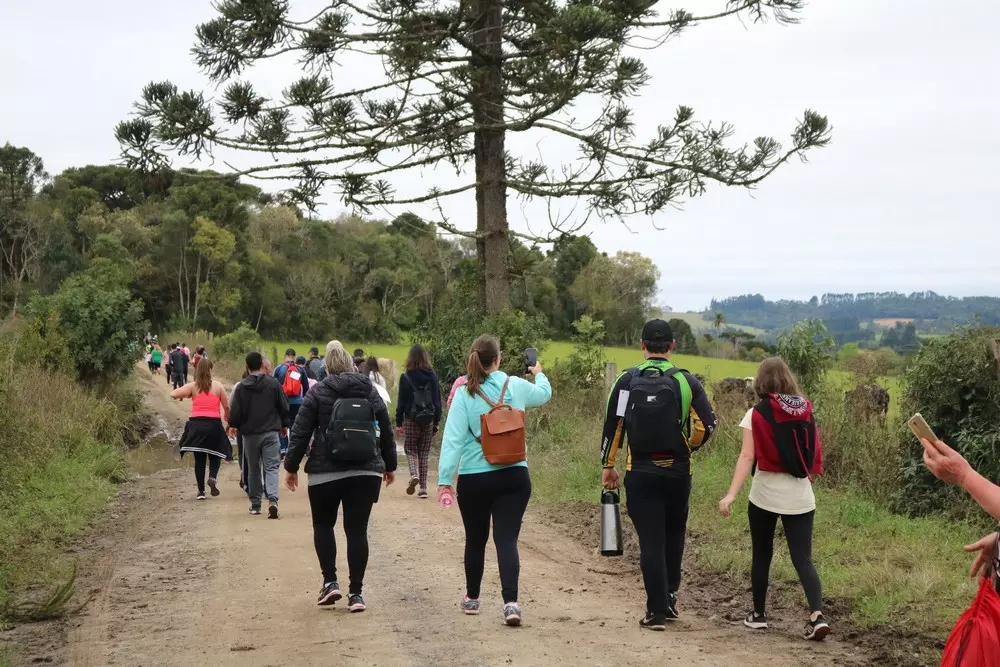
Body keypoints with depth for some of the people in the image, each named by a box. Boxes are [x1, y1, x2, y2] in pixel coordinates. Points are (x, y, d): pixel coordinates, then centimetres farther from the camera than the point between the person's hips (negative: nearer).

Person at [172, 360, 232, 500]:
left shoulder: (193, 386, 2)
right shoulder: (218, 385, 2)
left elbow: (173, 394, -6)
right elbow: (227, 407, 3)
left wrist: (186, 395, 13)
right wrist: (228, 421, 20)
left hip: (196, 425, 1)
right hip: (214, 424, -1)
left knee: (199, 459, 10)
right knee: (215, 455, 14)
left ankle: (201, 490, 9)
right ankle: (213, 477, -15)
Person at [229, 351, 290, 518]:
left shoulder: (241, 387, -6)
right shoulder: (273, 383, -3)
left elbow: (235, 412, -5)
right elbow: (284, 407, 2)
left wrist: (233, 425, 17)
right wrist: (284, 425, 18)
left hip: (250, 433, 1)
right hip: (270, 432, 0)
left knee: (253, 469, 13)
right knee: (271, 467, -2)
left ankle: (255, 504, 19)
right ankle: (272, 500, -22)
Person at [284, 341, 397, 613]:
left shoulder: (318, 392, -1)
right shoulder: (370, 391, 7)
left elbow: (300, 432, -3)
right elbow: (386, 430, 13)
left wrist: (292, 467, 5)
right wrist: (389, 465, 24)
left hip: (326, 471, -2)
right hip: (366, 471, 2)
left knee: (323, 525, 16)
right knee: (357, 529, 4)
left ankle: (330, 582, 4)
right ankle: (356, 592, 2)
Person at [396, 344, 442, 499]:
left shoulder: (406, 378, -8)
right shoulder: (433, 377, 0)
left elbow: (401, 402, -5)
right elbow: (438, 401, 4)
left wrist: (399, 422, 2)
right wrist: (436, 422, 11)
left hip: (411, 420, -2)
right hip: (429, 420, 2)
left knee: (410, 449, 12)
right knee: (424, 452, 10)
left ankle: (414, 474, -15)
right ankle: (423, 488, 7)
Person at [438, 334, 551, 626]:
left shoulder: (464, 394, -7)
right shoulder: (516, 386, -1)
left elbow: (453, 439, -11)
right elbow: (544, 393, 22)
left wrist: (444, 479, -9)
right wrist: (539, 374, 44)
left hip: (474, 479, 0)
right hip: (514, 476, 1)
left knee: (475, 540, 16)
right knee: (507, 539, -2)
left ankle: (472, 598, 32)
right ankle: (511, 602, -16)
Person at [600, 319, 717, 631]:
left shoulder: (627, 381, -1)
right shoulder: (686, 381, -3)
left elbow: (612, 425, 0)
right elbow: (707, 423, -5)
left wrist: (608, 466, 9)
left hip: (640, 473, -1)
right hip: (677, 472, 1)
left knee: (650, 541, 1)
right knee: (673, 536, 20)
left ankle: (657, 611, 0)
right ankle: (669, 597, 25)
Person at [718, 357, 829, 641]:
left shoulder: (757, 414, -8)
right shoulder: (806, 413, 4)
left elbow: (747, 456, -17)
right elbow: (815, 455, 8)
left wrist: (731, 494, -21)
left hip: (766, 494, -3)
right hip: (800, 496, 3)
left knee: (762, 555, 14)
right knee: (803, 559, 2)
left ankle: (758, 614, 25)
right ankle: (818, 615, -16)